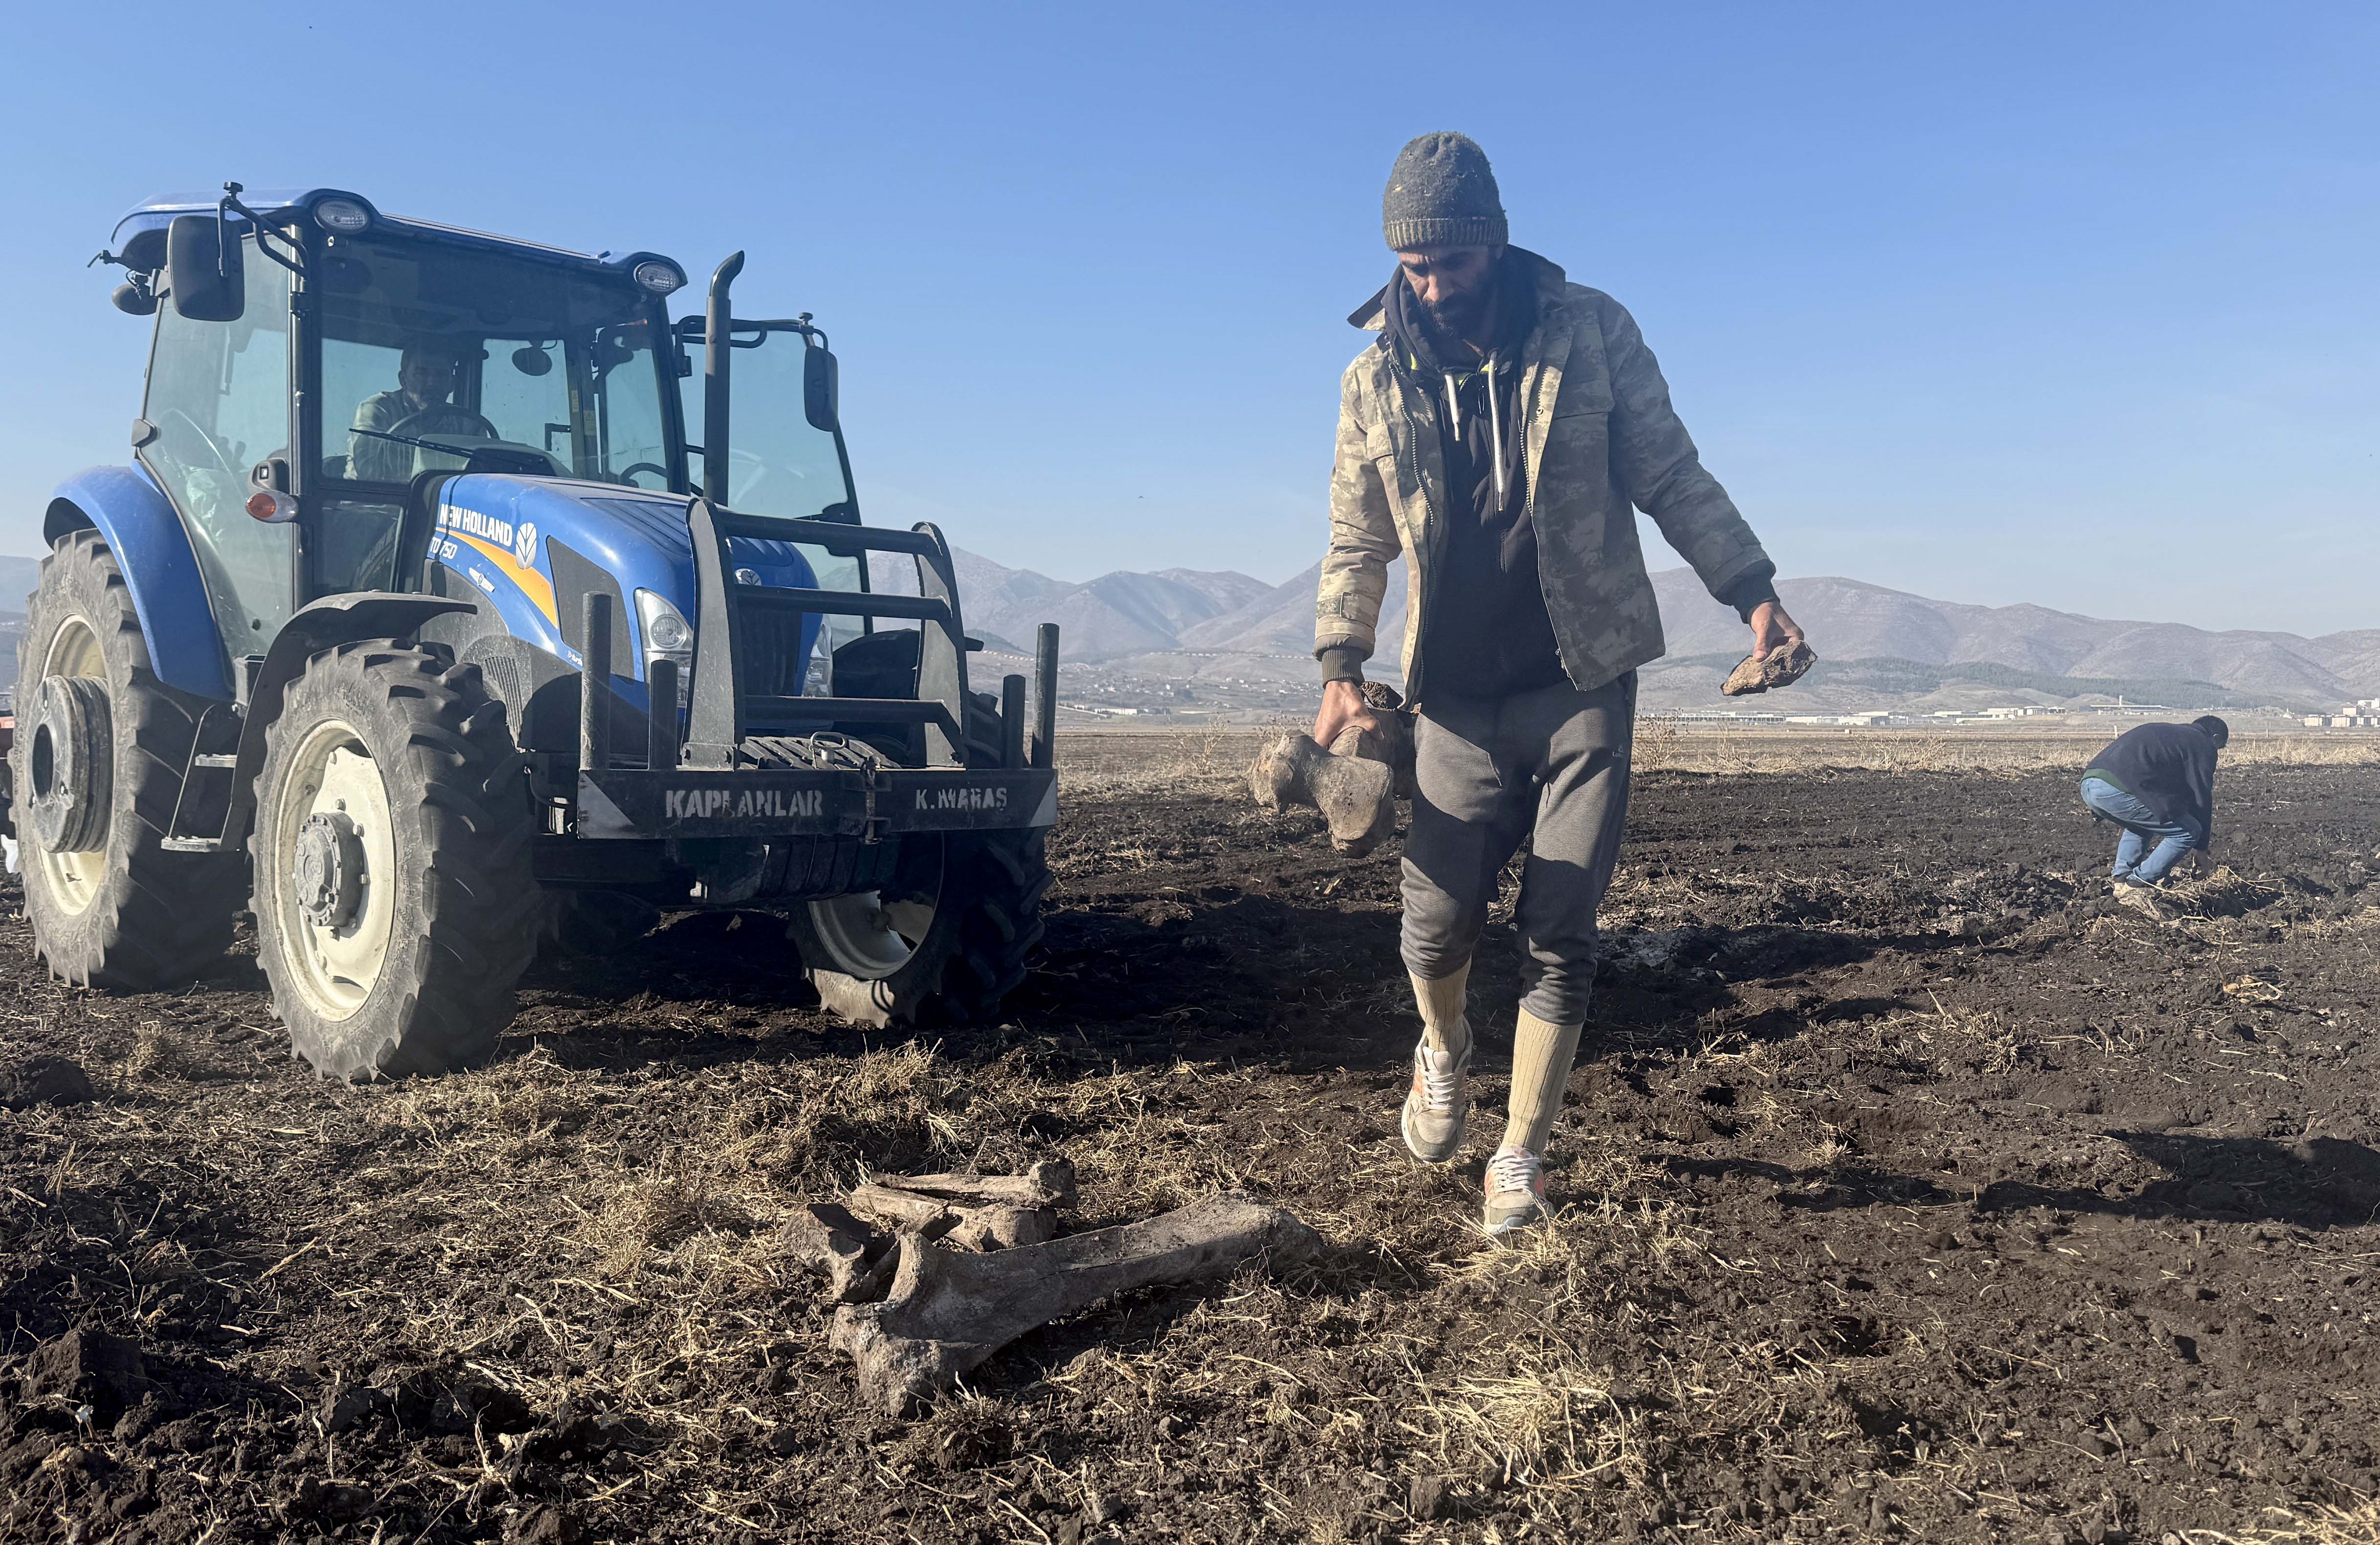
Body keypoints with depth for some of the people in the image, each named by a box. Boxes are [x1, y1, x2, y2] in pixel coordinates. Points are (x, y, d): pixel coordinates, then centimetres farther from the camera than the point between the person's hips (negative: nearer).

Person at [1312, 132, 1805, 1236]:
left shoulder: (1589, 332, -2)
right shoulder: (1375, 378, 3)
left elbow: (1670, 476, 4)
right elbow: (1357, 541, 9)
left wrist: (1748, 589, -3)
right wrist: (1340, 666, -2)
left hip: (1586, 687, -1)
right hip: (1458, 700, 2)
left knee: (1560, 939, -2)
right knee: (1436, 923, 1)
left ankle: (1521, 1157, 15)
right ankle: (1445, 1054, 35)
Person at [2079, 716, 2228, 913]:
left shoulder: (2163, 732, 38)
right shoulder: (2202, 745, 14)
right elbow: (2201, 797, 14)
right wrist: (2202, 850, 23)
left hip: (2088, 783, 9)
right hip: (2119, 790, -9)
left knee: (2142, 823, 36)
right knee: (2188, 832, 5)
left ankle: (2120, 880, 23)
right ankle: (2136, 888, 2)